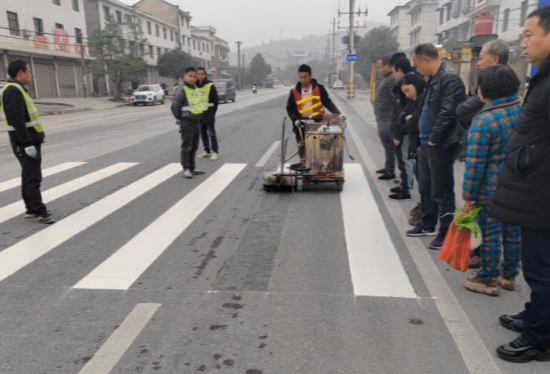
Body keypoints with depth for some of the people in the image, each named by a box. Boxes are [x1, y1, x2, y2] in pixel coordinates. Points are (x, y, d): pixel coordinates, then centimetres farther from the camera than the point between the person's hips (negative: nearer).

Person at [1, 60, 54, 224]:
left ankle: (31, 209, 22)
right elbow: (17, 121, -24)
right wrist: (27, 144, -26)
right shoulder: (14, 91, -16)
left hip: (29, 140, 10)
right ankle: (40, 212, -3)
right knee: (33, 178, -7)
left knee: (28, 176, 14)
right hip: (25, 142, -10)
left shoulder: (16, 90, 16)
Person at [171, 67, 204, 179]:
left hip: (197, 121, 8)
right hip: (187, 122, -8)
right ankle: (186, 169, 2)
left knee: (194, 147, 13)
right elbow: (175, 106, -15)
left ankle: (192, 168, 22)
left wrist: (199, 117, 14)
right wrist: (180, 119, -8)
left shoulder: (195, 89, 15)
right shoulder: (181, 89, -11)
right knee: (186, 147, -3)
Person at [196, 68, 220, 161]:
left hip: (208, 114, -5)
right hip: (199, 115, 5)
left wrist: (212, 112, -6)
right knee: (203, 134, 11)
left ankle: (215, 152, 3)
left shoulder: (210, 85, -7)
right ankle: (207, 151, 20)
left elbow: (216, 101, -4)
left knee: (211, 134, -3)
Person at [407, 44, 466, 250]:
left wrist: (434, 139, -18)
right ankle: (428, 225, 33)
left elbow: (447, 113, -22)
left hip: (440, 145, -10)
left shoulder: (450, 78, -16)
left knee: (442, 192, 0)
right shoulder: (434, 78, 15)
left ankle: (446, 233, 11)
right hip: (427, 143, 10)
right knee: (426, 188, 18)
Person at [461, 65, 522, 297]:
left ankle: (488, 280, 16)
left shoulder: (484, 120, -19)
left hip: (490, 189, -7)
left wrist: (468, 194, -11)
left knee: (491, 234, 4)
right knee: (512, 232, 16)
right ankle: (509, 276, 31)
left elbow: (475, 163, -19)